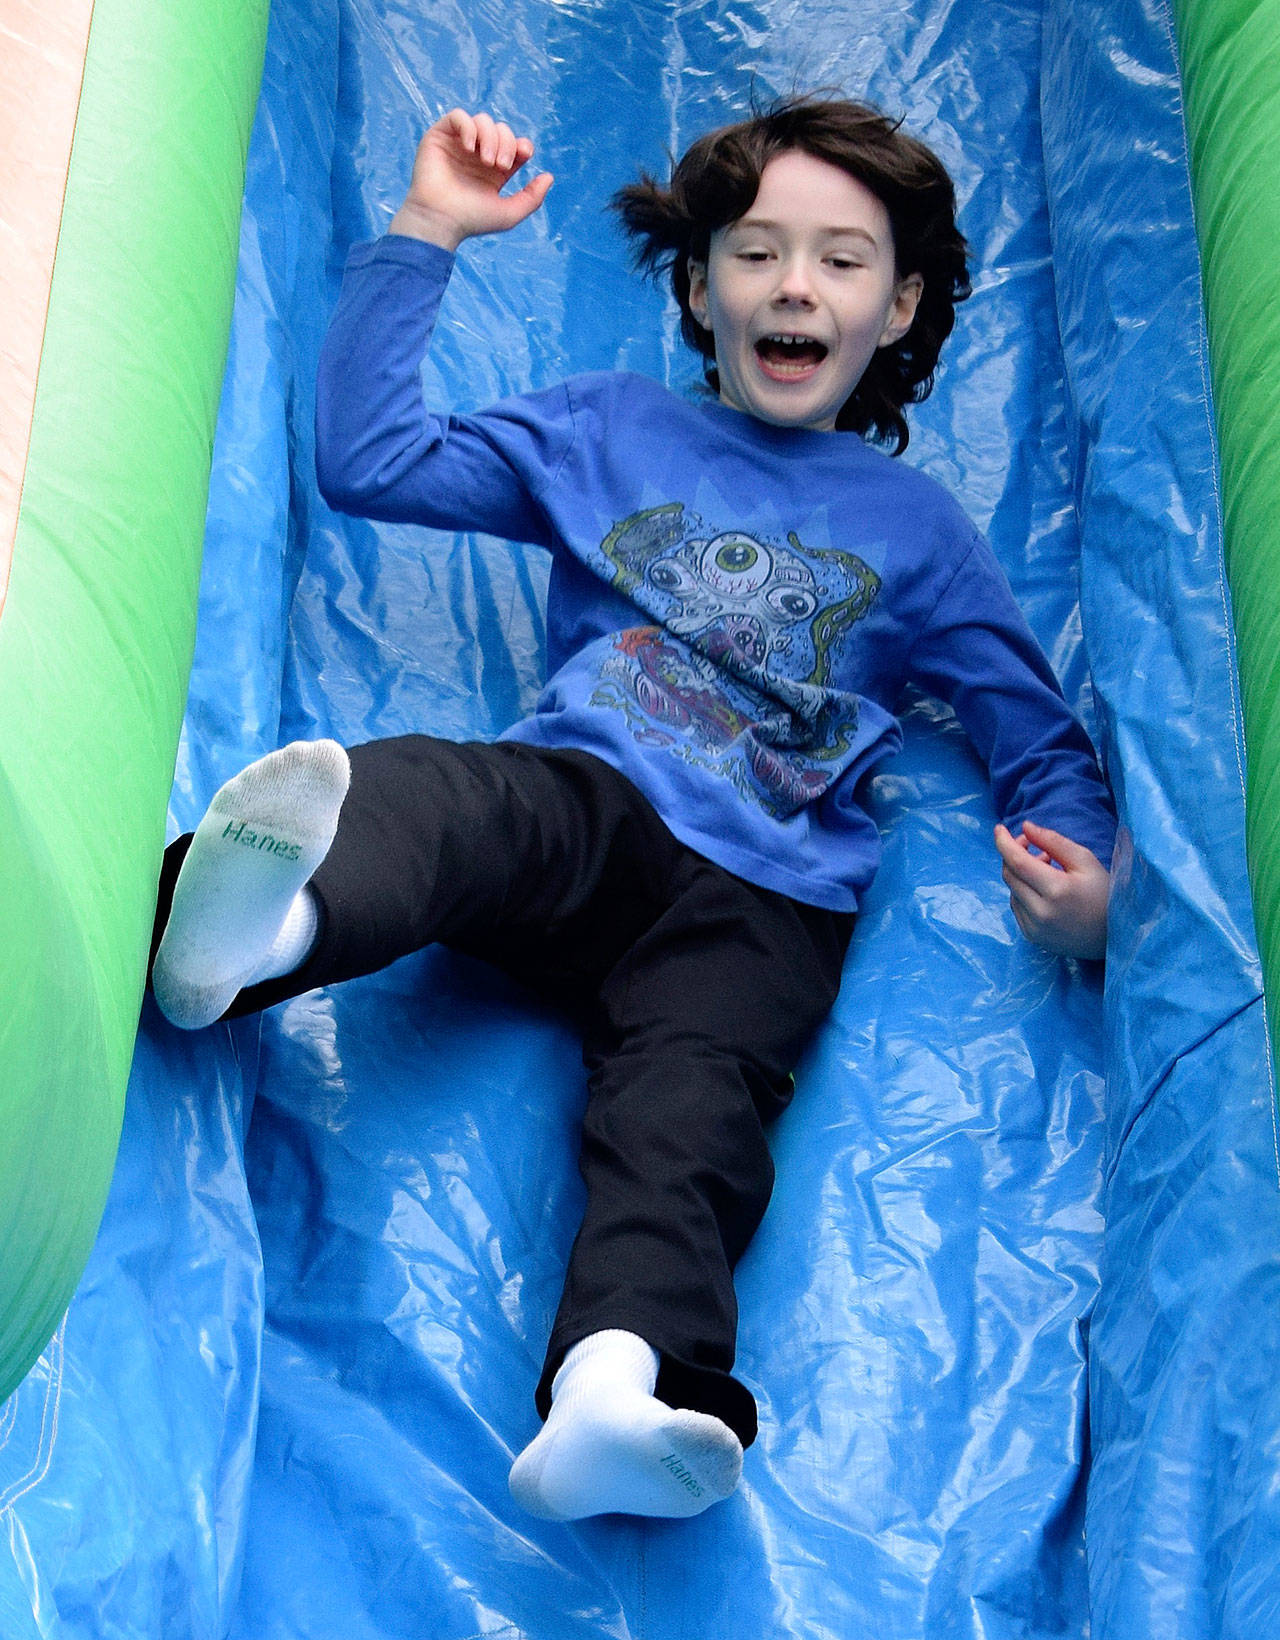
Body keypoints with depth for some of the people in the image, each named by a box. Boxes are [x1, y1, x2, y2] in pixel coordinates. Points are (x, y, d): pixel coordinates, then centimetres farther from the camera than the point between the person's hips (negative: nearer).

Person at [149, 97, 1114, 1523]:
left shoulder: (918, 527, 23)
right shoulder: (609, 430, 24)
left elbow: (1042, 739, 24)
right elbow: (365, 459, 17)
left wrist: (1082, 877, 2)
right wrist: (423, 235, 14)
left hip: (761, 896, 0)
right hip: (577, 804, 0)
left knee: (687, 1109, -32)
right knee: (446, 796, -36)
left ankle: (617, 1384, -59)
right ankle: (257, 921, -68)